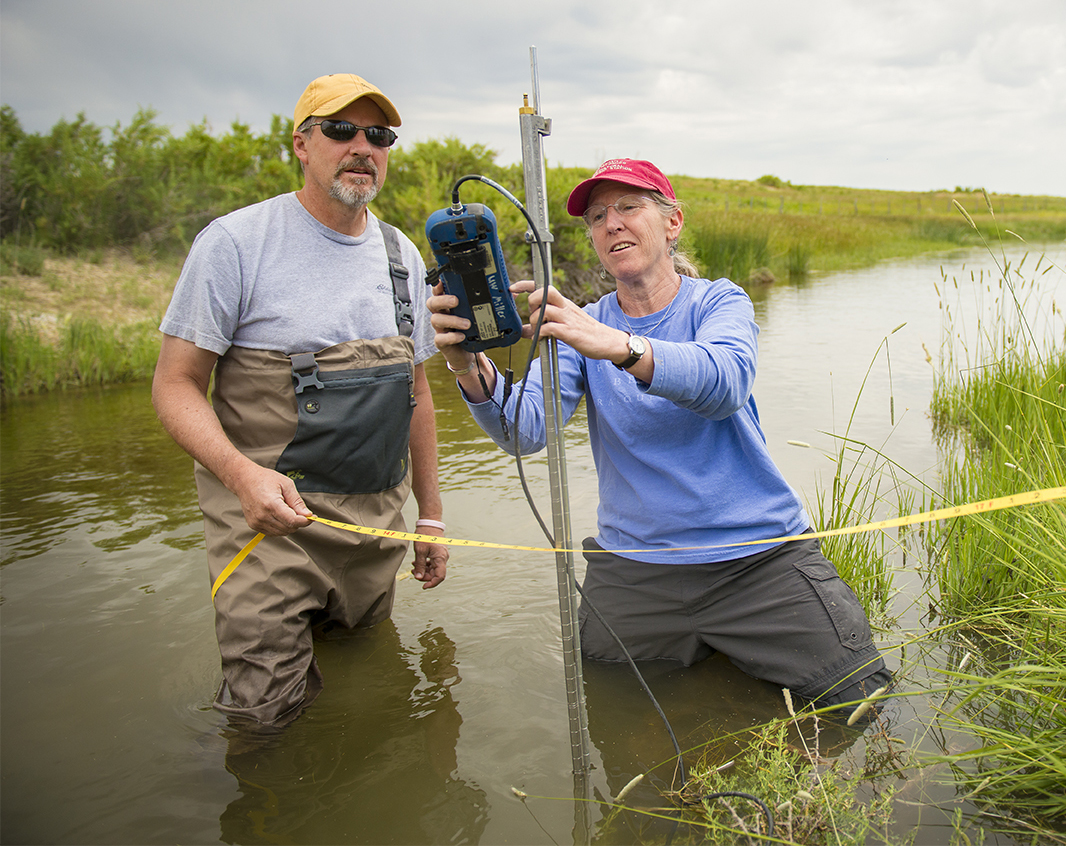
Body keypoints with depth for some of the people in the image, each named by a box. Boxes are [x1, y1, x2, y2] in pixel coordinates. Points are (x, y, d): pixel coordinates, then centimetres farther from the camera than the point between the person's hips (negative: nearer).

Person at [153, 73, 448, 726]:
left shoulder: (403, 256, 8)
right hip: (272, 513, -5)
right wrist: (242, 474, -27)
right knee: (268, 715, -5)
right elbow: (175, 383, -9)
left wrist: (431, 515, 13)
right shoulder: (235, 242, -9)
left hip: (377, 519, 6)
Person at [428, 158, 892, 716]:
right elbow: (525, 430, -15)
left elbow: (724, 382, -28)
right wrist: (471, 368, -35)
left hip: (760, 553, -2)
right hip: (630, 570, 2)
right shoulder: (581, 328, 3)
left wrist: (617, 345, -46)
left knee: (861, 702, -4)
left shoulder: (719, 302, -3)